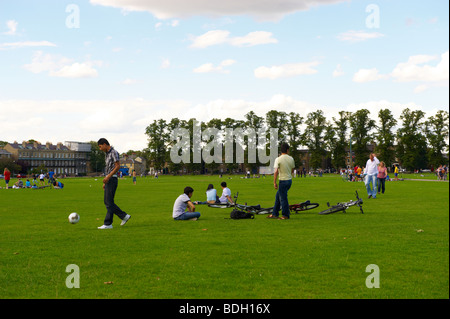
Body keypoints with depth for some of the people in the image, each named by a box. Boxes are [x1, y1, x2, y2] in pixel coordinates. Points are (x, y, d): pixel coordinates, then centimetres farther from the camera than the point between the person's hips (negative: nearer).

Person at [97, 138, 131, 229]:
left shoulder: (114, 152, -10)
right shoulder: (107, 154, 19)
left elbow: (117, 166, -18)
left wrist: (108, 177, -23)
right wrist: (105, 182, 20)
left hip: (112, 180, -10)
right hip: (108, 180, 10)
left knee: (109, 202, -8)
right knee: (107, 202, 10)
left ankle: (108, 223, -4)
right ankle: (124, 216, 15)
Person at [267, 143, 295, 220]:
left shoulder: (278, 159, -13)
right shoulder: (291, 159, 2)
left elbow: (276, 172, -17)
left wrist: (274, 182, -13)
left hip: (283, 181, -6)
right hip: (289, 180, 6)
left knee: (283, 198, 3)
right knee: (278, 196, 17)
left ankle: (286, 215, 8)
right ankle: (275, 214, 22)